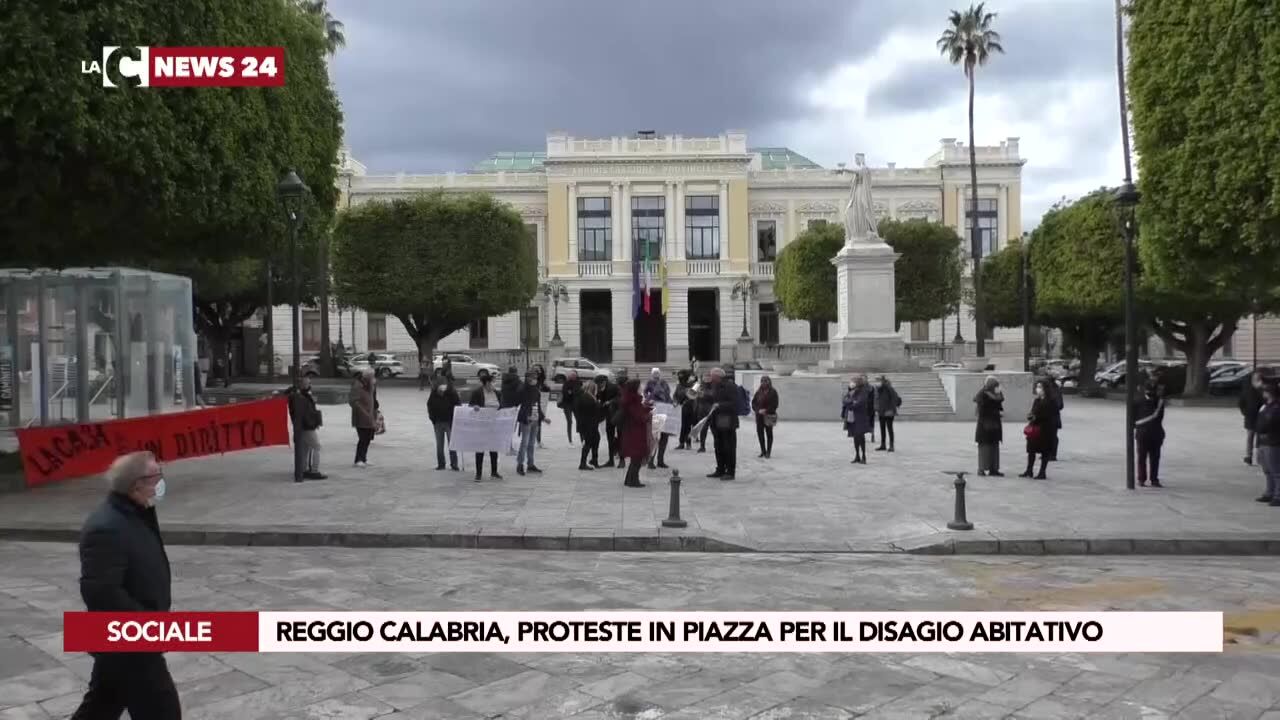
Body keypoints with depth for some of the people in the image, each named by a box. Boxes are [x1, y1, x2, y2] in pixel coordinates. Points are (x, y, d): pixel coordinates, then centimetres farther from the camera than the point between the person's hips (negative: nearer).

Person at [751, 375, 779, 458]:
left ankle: (768, 452, 9)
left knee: (769, 433, 4)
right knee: (760, 433, 5)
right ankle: (763, 451, 15)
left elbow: (775, 404, -8)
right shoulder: (759, 391, 8)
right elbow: (753, 402, 8)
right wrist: (757, 410, -8)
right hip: (759, 415, 4)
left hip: (769, 416, -4)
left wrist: (766, 410, -16)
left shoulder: (773, 392, -4)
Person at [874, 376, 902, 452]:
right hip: (881, 412, 7)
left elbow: (895, 399, -17)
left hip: (888, 413, -7)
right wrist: (877, 410, 10)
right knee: (882, 429, 12)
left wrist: (891, 410, -20)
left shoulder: (890, 390, -13)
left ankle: (891, 445, 2)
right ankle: (883, 445, 20)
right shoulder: (879, 390, 9)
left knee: (889, 428, -3)